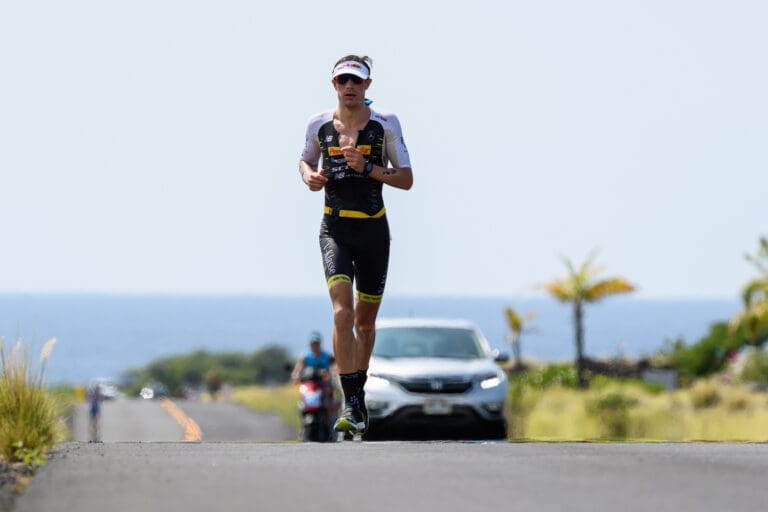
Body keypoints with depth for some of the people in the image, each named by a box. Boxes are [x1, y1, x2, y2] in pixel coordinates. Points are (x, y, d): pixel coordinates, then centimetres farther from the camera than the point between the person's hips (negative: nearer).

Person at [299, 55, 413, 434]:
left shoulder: (385, 124, -2)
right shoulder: (319, 125, 1)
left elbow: (406, 179, -1)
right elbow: (305, 160, 21)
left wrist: (367, 167, -16)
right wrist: (309, 175, -2)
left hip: (373, 231, 1)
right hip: (335, 229, -1)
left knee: (365, 322, 12)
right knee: (342, 312, -19)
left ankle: (358, 390, 35)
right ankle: (352, 406, -21)